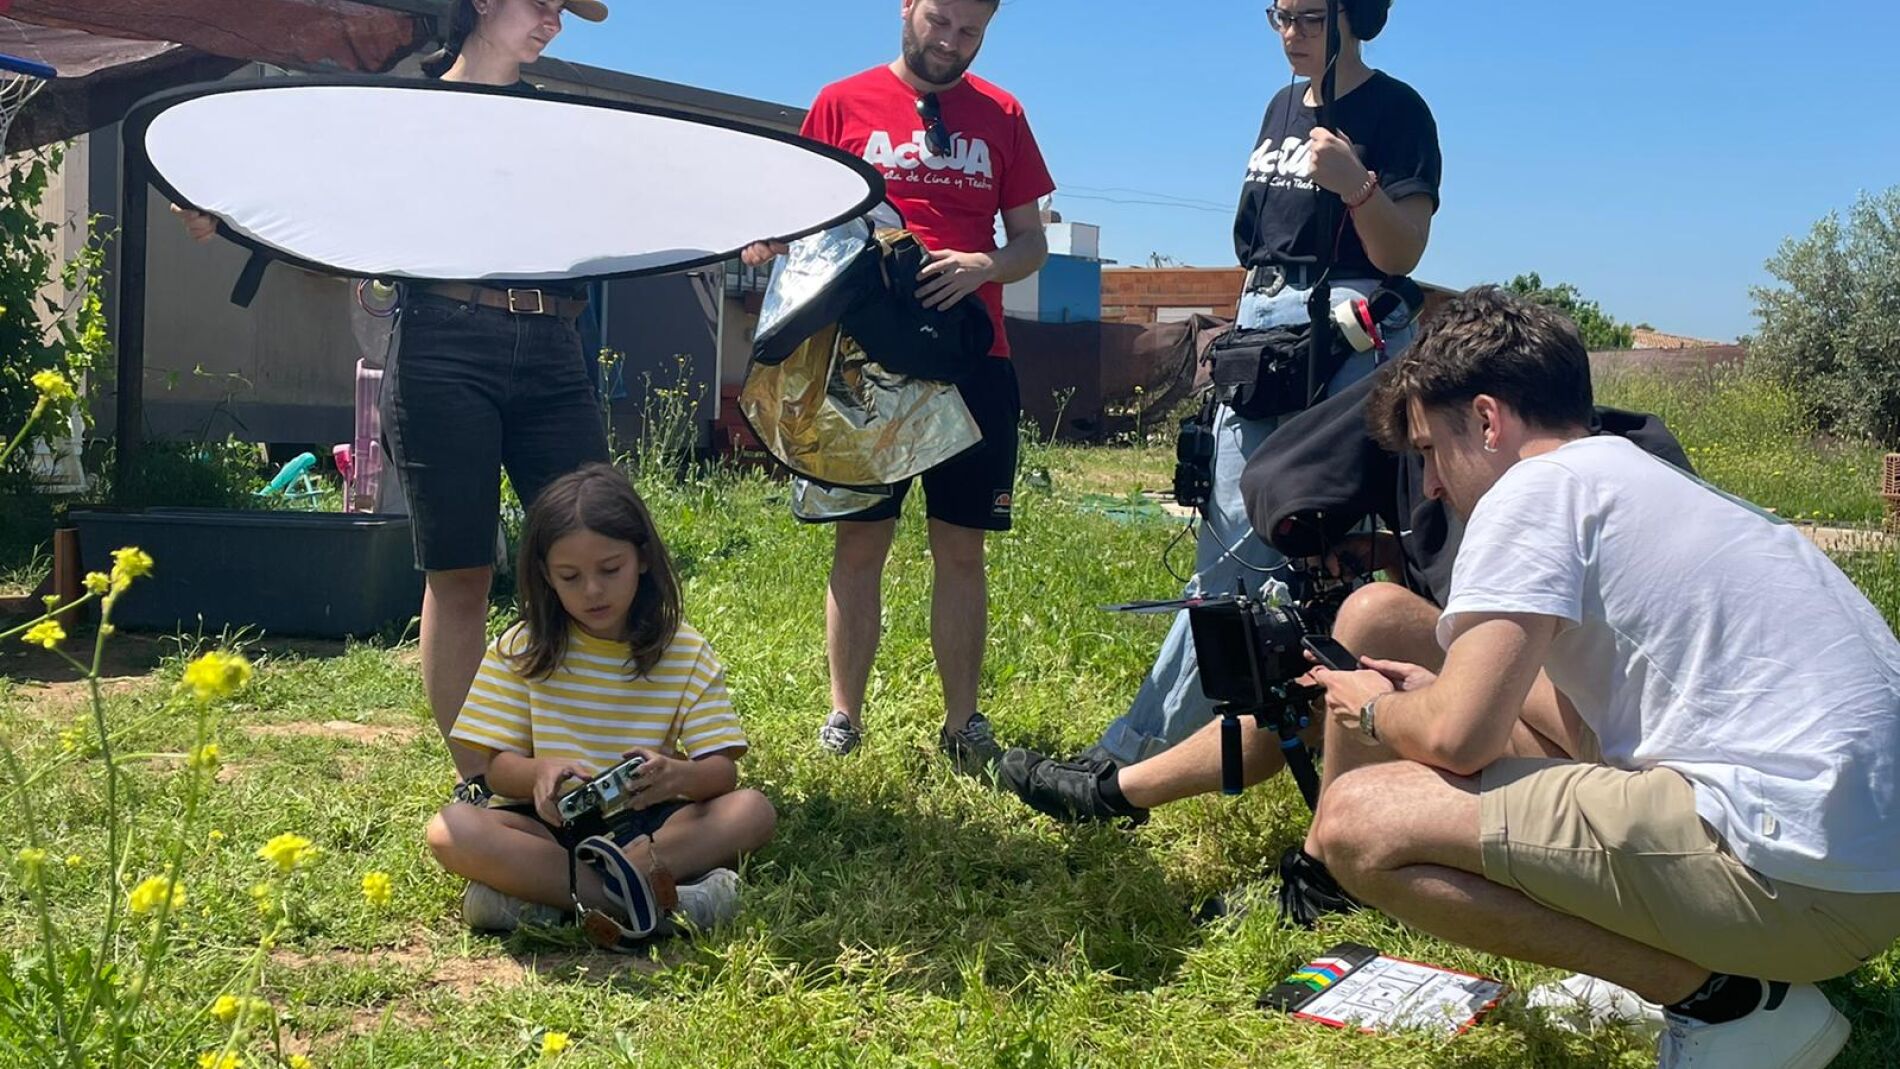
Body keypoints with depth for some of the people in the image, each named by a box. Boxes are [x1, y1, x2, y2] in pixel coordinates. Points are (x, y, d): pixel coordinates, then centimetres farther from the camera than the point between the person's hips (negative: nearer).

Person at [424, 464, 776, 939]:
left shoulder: (686, 653, 1)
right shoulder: (521, 650, 2)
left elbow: (723, 771, -6)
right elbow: (497, 765, -1)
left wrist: (681, 776, -31)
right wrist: (539, 772, -26)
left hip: (648, 823, 1)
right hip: (550, 824, 0)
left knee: (753, 811, -25)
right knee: (450, 831, -27)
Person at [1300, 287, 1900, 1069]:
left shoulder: (1538, 485, -8)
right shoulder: (1644, 478, 20)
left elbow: (1459, 737, -16)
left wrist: (1377, 715, 6)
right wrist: (1436, 693, 25)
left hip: (1802, 873, -10)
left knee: (1359, 821, -15)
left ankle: (1726, 999, -7)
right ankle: (1682, 959, 15)